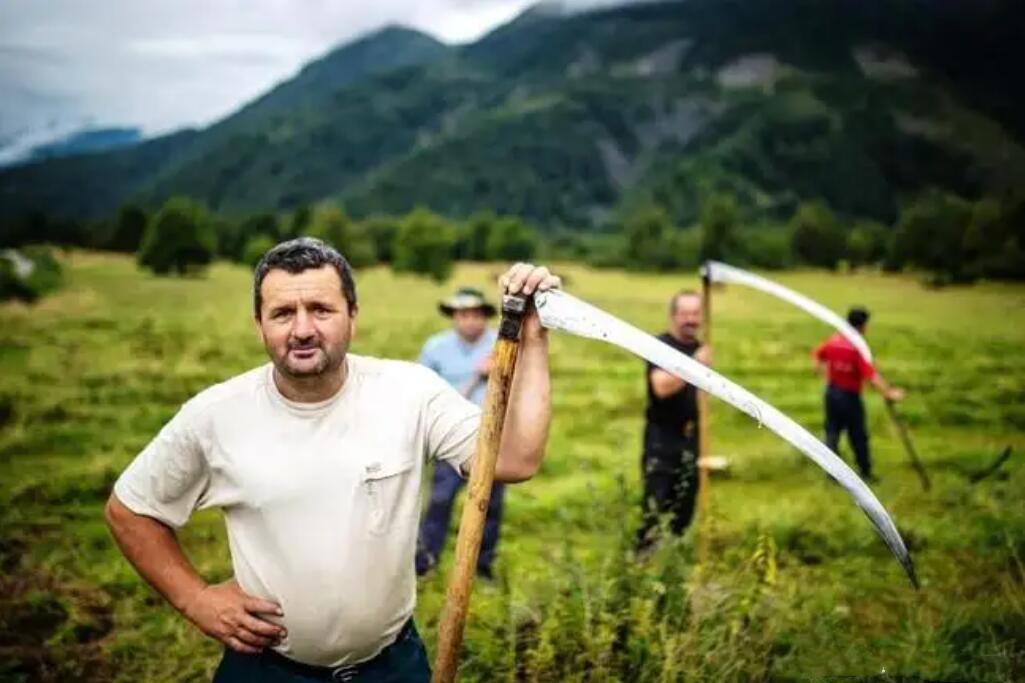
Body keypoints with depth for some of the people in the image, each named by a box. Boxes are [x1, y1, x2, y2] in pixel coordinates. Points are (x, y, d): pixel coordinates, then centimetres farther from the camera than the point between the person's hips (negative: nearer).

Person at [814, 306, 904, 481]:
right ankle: (865, 473, 21)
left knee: (832, 432, 10)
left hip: (832, 392, 5)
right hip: (850, 396, -5)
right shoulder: (858, 348, -22)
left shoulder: (833, 341, -2)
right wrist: (889, 393, -27)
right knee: (858, 436, 9)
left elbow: (818, 357, 14)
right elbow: (871, 375, -28)